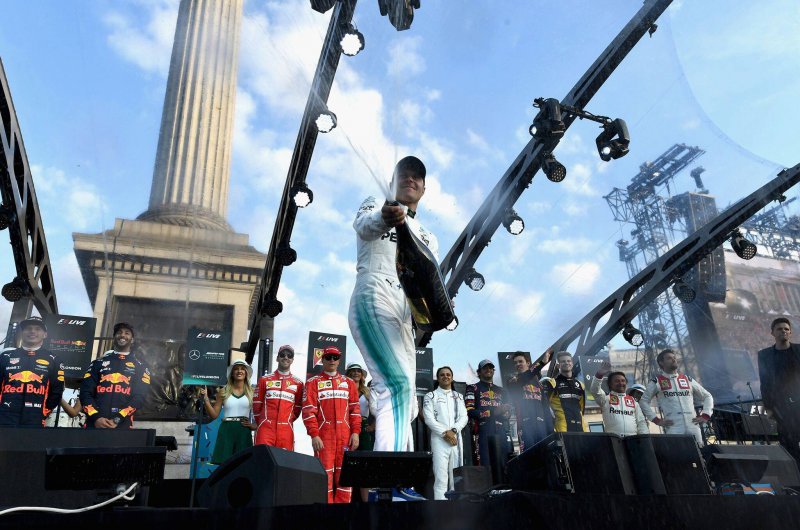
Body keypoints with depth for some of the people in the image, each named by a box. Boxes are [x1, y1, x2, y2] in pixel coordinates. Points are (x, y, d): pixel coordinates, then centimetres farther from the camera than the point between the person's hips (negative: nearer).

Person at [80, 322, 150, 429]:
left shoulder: (140, 367, 11)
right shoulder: (98, 363, 14)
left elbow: (139, 396, 0)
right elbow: (86, 392, 6)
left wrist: (117, 420, -12)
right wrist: (96, 418, -10)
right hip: (94, 424, 1)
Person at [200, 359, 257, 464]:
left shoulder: (252, 392, 7)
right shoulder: (223, 392, 9)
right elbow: (214, 415, 7)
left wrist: (255, 426, -4)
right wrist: (205, 399, -3)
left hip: (244, 432, 0)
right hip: (226, 431, 0)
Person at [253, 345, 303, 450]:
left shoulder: (298, 383, 11)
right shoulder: (265, 380, 10)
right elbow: (256, 404, 13)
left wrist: (287, 422, 11)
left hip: (286, 431, 1)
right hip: (265, 429, -1)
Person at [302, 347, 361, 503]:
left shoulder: (349, 382, 14)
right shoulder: (313, 383, 5)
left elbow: (355, 410, 10)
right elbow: (308, 411, -3)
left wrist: (355, 432, 0)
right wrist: (314, 435, -12)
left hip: (345, 437, 3)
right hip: (323, 436, -3)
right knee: (324, 474, -1)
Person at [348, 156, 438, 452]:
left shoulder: (428, 239, 30)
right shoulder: (376, 205, 14)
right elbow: (362, 225, -13)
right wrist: (384, 219, -38)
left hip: (405, 315, 7)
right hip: (374, 299, -7)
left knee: (406, 406, 3)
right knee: (398, 385, -26)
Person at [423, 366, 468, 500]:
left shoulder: (459, 397, 17)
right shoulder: (430, 396, 4)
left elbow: (464, 417, 7)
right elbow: (429, 419, -5)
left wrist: (453, 431, -9)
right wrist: (445, 433, -12)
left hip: (456, 439, 4)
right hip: (439, 439, -4)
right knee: (441, 476, -9)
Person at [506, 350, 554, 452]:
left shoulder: (537, 380, 19)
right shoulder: (513, 381, 8)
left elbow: (546, 406, 17)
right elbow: (521, 381, -17)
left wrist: (550, 428, 8)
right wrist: (541, 363, -25)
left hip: (541, 424, 4)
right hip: (526, 424, -3)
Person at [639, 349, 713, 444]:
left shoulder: (687, 379, 17)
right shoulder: (656, 382, 5)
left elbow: (707, 396, 24)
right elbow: (643, 401, 6)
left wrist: (705, 415, 10)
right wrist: (656, 420, -2)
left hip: (693, 428, 4)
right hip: (673, 430, -4)